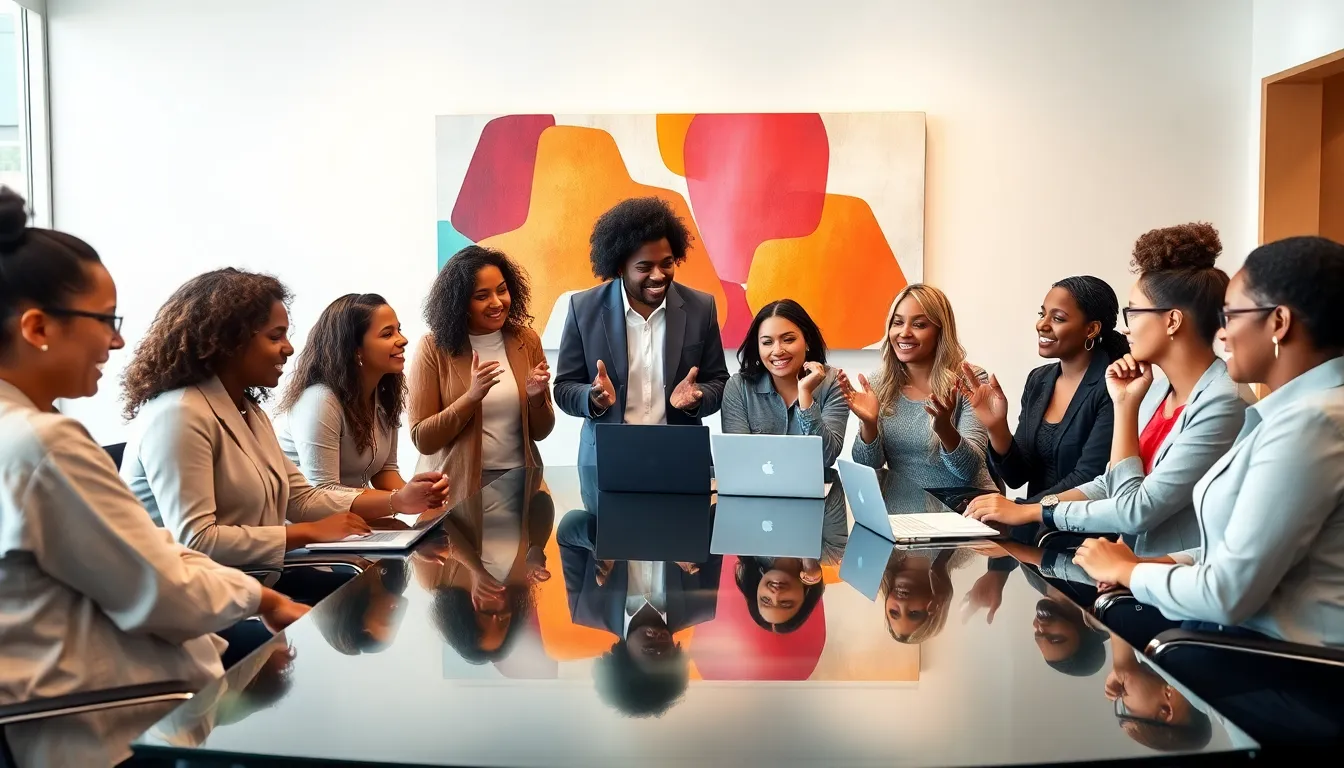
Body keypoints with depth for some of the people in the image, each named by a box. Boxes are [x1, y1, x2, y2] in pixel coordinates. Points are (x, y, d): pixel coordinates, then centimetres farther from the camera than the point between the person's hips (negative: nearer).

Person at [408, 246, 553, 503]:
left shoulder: (527, 340, 2)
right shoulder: (435, 347, -8)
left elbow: (540, 432, 6)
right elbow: (422, 440, -10)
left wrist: (536, 397, -15)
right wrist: (472, 396, -22)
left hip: (519, 480, 3)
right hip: (456, 486, -3)